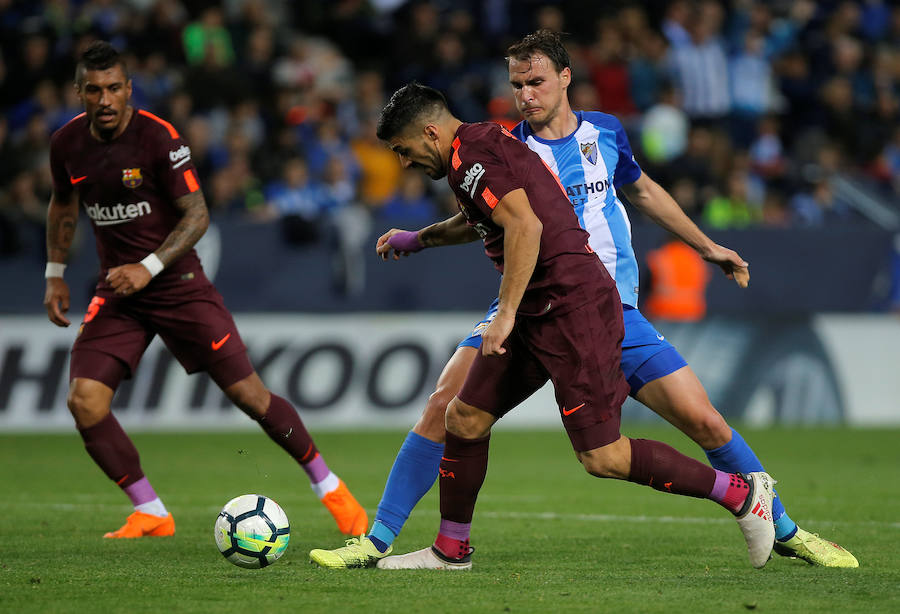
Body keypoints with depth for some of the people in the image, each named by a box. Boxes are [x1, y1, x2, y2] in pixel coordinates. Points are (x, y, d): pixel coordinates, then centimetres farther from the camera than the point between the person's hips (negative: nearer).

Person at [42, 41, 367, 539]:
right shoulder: (67, 144, -1)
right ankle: (150, 514, -1)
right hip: (117, 292, 4)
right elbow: (62, 206, 19)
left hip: (178, 283, -4)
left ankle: (329, 486, 13)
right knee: (84, 400, -14)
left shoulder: (159, 138, -16)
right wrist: (55, 274, 15)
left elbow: (197, 215, -14)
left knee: (247, 393, -5)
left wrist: (149, 267, -24)